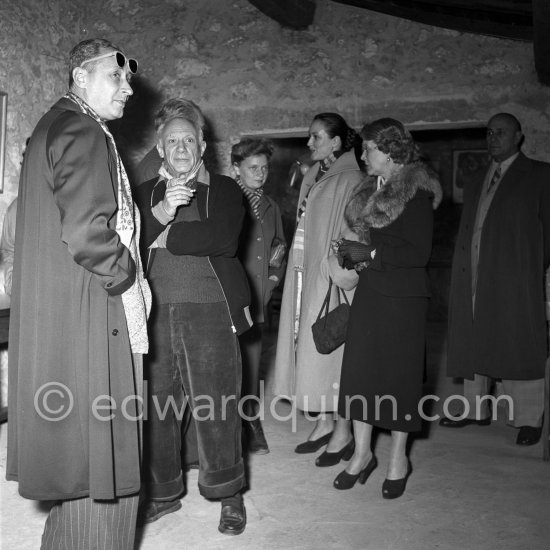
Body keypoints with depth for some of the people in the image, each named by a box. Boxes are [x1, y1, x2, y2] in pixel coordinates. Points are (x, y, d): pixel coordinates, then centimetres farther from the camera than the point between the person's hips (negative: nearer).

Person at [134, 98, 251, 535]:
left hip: (210, 311, -3)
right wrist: (160, 214, -16)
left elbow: (223, 239, -12)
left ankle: (230, 496, 19)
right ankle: (164, 493, 26)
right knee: (157, 409, 7)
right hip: (155, 313, 3)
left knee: (216, 409, 0)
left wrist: (164, 236, -5)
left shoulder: (224, 189, 7)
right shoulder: (145, 193, 15)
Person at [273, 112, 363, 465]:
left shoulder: (350, 181, -11)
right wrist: (298, 271, 10)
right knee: (310, 348, 11)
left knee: (330, 348, -2)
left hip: (332, 277, -8)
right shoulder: (313, 177, 12)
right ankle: (325, 423, 23)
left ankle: (343, 432, 10)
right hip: (304, 274, 8)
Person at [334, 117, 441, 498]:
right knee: (359, 370, 5)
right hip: (369, 292, 7)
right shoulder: (373, 193, 13)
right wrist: (353, 256, 1)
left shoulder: (416, 194, -10)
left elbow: (419, 252, -16)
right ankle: (362, 453, 18)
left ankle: (399, 458, 19)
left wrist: (370, 253, -16)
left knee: (398, 373, 2)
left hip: (403, 297, -7)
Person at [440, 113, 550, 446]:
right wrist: (462, 272, 6)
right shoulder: (476, 184, 19)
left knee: (519, 347, -1)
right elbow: (468, 230, 16)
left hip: (516, 280, -5)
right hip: (473, 281, 6)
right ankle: (476, 410, 22)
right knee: (474, 345, 10)